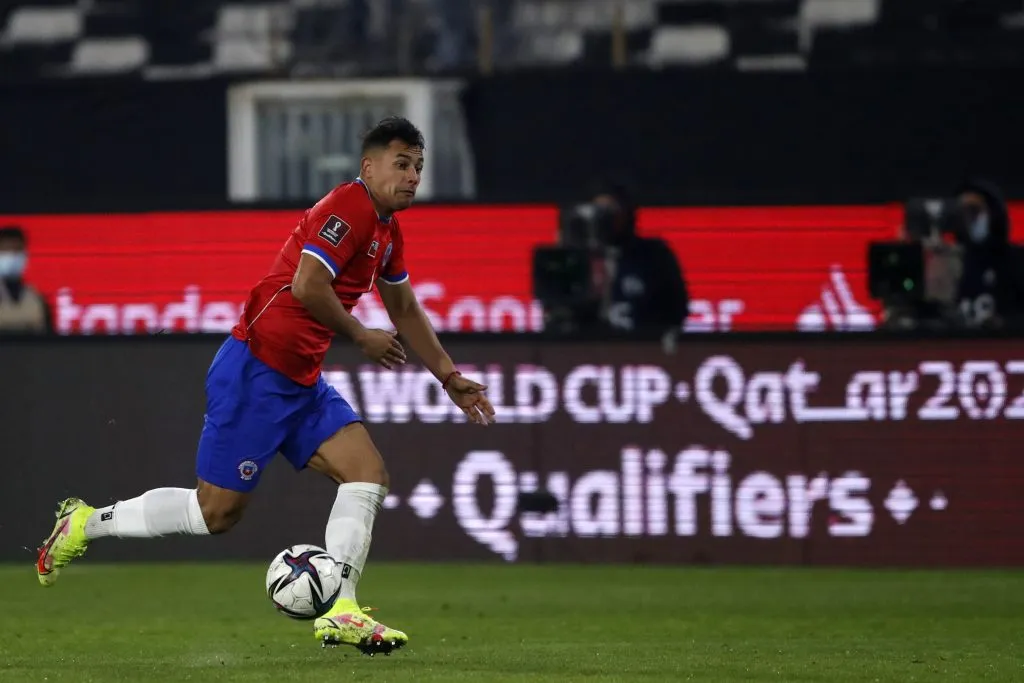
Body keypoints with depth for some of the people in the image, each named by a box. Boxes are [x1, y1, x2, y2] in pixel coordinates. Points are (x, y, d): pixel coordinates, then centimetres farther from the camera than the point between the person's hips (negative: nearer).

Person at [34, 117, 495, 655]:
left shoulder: (386, 230, 14)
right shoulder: (348, 207, -16)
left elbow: (405, 310, 28)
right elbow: (306, 286, -26)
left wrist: (450, 379, 27)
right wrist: (360, 337, -12)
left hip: (301, 382, 9)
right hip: (256, 372, -9)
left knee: (368, 473, -6)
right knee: (217, 511, -4)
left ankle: (339, 611, -11)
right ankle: (86, 523, 13)